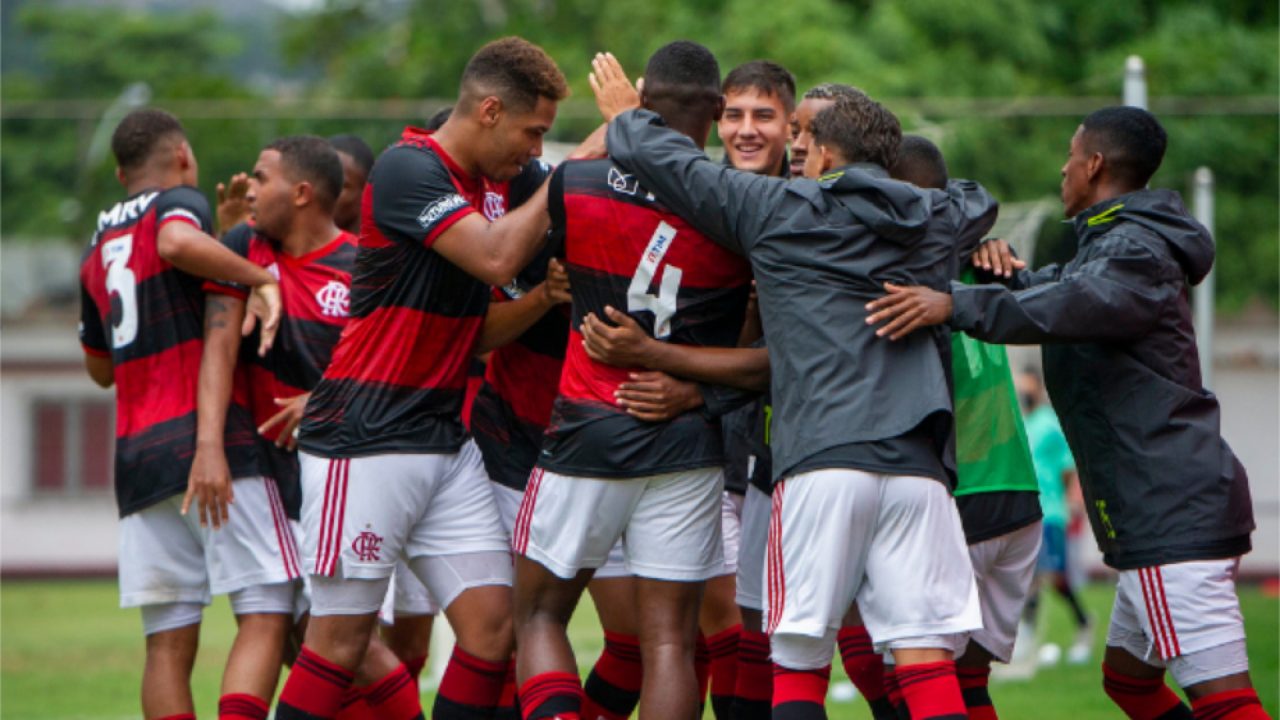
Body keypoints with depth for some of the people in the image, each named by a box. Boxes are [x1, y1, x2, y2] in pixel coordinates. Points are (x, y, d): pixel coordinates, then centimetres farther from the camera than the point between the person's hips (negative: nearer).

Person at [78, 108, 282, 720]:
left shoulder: (96, 250, 22)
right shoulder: (179, 203, 2)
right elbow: (178, 242, -25)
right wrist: (263, 279, -19)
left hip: (136, 457, 6)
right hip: (203, 439, -6)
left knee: (169, 642, 1)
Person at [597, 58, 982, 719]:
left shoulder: (781, 209, 8)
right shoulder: (933, 224, 19)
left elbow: (671, 164, 14)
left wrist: (626, 118, 34)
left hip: (822, 460, -3)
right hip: (916, 465, 3)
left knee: (799, 661, 2)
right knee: (926, 657, -3)